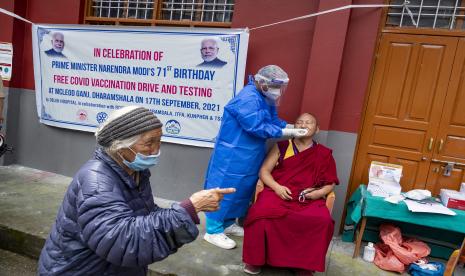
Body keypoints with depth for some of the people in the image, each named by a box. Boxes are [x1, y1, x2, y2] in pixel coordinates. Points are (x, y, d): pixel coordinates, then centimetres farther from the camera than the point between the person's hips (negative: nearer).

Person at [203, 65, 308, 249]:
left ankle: (228, 224, 35)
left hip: (248, 156, 10)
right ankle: (213, 232, 15)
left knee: (240, 189, 18)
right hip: (232, 155, -10)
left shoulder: (264, 98, 8)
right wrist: (290, 133, -24)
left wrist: (294, 127, -3)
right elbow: (259, 128, -27)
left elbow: (273, 121, 11)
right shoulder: (248, 99, -24)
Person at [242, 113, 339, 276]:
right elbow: (264, 171, 9)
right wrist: (276, 187, -9)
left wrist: (319, 192, -7)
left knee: (323, 221, -31)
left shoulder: (324, 154, 16)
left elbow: (330, 183, 15)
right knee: (261, 213, -32)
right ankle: (255, 259, -9)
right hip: (277, 193, 0)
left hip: (308, 199, 1)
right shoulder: (281, 146, 14)